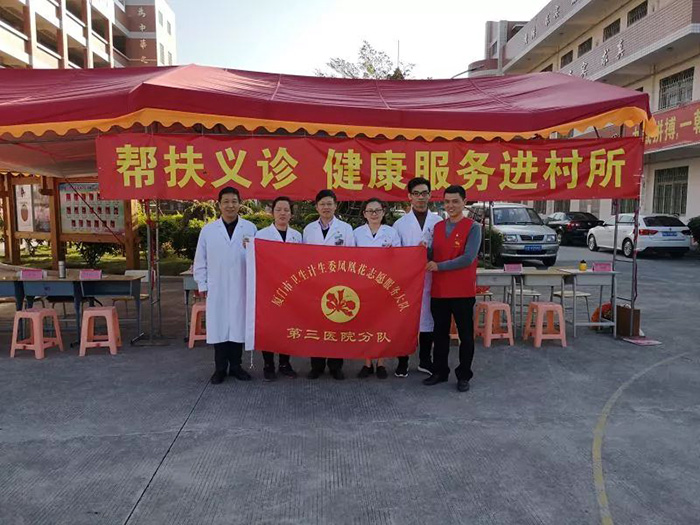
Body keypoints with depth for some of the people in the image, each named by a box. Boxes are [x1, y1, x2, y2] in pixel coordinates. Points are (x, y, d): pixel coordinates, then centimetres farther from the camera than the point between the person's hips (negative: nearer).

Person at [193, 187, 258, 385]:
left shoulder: (250, 228, 5)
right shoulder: (208, 230, 7)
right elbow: (200, 260, 7)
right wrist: (202, 285, 3)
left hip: (242, 287, 0)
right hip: (217, 288, 0)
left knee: (238, 325, 5)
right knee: (218, 326, 3)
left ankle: (235, 365, 19)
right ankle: (220, 368, 16)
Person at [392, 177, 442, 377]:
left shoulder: (439, 222, 6)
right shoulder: (400, 224, 5)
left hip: (430, 279, 1)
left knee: (428, 318, 9)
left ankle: (425, 360, 24)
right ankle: (402, 362, 14)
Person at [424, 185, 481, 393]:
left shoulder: (473, 227, -7)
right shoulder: (438, 227, 10)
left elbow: (468, 259, -17)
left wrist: (439, 266, -17)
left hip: (463, 291, -5)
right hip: (438, 290, 5)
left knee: (465, 335, 7)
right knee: (440, 333, 14)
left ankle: (464, 375, 20)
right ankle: (440, 371, 28)